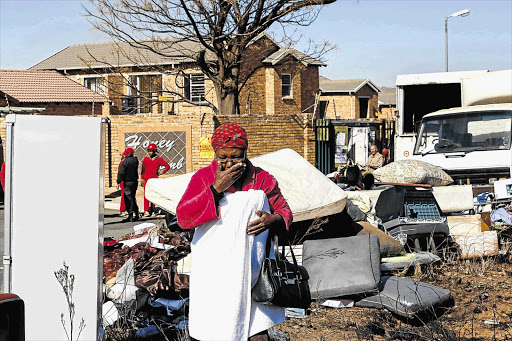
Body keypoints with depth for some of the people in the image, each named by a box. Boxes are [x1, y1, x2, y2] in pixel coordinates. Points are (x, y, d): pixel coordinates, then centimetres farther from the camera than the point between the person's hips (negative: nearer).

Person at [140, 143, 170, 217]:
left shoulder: (159, 159, 2)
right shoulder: (145, 159, 5)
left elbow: (167, 166, 8)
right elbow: (143, 169, 11)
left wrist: (161, 172, -2)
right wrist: (142, 179, 8)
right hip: (147, 179, 0)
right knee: (146, 195, -7)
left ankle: (152, 210, 14)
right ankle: (146, 211, -11)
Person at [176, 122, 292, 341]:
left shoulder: (262, 179, 6)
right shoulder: (203, 178, 1)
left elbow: (285, 212, 14)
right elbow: (183, 218, -9)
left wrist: (273, 220, -11)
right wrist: (216, 188, -16)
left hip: (254, 274, 1)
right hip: (215, 277, -1)